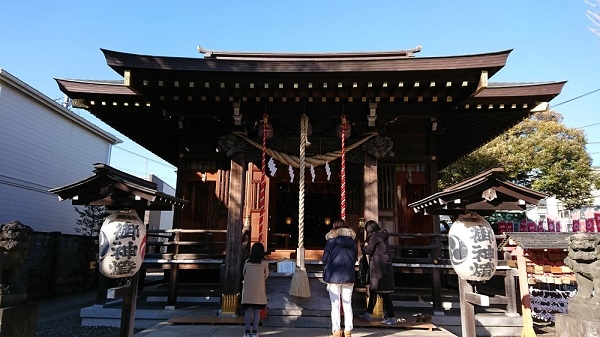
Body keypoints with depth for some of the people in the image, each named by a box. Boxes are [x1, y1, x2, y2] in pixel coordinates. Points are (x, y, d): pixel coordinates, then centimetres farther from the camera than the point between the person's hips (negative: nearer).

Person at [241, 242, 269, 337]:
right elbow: (266, 275, 9)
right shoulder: (264, 262, -2)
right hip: (259, 289, -2)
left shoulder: (247, 262, 2)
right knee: (257, 311, 4)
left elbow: (244, 274, 12)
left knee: (248, 310, 6)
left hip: (247, 288, 2)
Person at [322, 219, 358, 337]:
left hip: (334, 276, -3)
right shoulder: (352, 241, 6)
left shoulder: (331, 240, -5)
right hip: (348, 277, 3)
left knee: (335, 305, 3)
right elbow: (355, 258, 13)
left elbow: (325, 258, -3)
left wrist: (325, 273, 13)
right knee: (347, 305, 9)